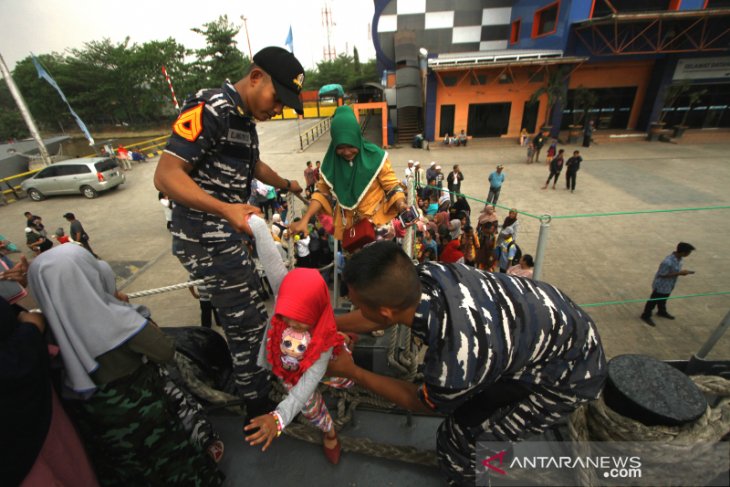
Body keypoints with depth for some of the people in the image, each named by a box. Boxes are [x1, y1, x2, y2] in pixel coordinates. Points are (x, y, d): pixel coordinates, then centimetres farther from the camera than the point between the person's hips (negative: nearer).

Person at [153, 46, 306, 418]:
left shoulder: (245, 118, 13)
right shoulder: (210, 110, -17)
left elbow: (252, 164, 30)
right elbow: (166, 175, -23)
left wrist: (288, 185, 38)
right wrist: (226, 208, -36)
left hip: (226, 235, 10)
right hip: (206, 239, -10)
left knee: (239, 313, 23)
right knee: (249, 322, 0)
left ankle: (242, 380, 47)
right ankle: (259, 408, 21)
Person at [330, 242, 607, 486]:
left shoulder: (454, 363, -41)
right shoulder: (423, 275, -24)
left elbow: (421, 403, -13)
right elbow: (386, 319, 1)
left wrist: (352, 373, -8)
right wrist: (332, 325, 9)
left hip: (571, 374, -6)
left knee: (459, 437, -1)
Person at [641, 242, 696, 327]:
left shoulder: (679, 258, -8)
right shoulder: (668, 262, -36)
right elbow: (662, 275, -27)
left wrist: (682, 272, -8)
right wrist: (679, 273, -26)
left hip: (669, 285, 8)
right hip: (661, 285, -8)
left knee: (663, 300, 30)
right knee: (653, 301, 10)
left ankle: (662, 312, 52)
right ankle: (646, 316, 26)